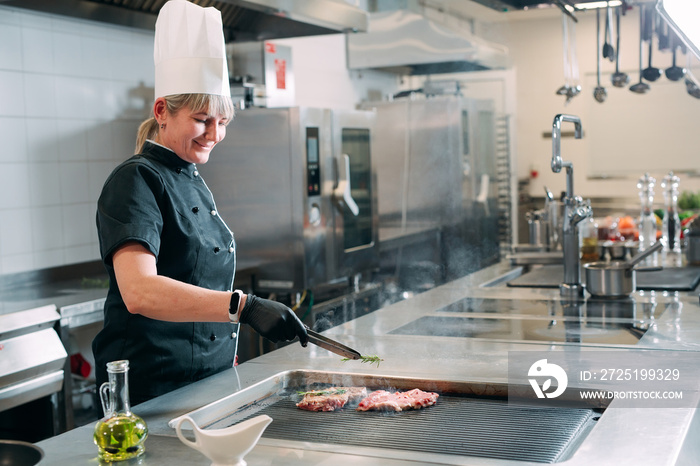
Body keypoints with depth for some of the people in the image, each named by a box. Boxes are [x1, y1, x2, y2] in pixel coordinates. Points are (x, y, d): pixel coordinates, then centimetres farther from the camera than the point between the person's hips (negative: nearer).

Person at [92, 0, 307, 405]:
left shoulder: (195, 182, 12)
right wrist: (244, 307, -41)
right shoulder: (137, 181, -15)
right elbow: (139, 292, -32)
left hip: (212, 377, 9)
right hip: (153, 389, -8)